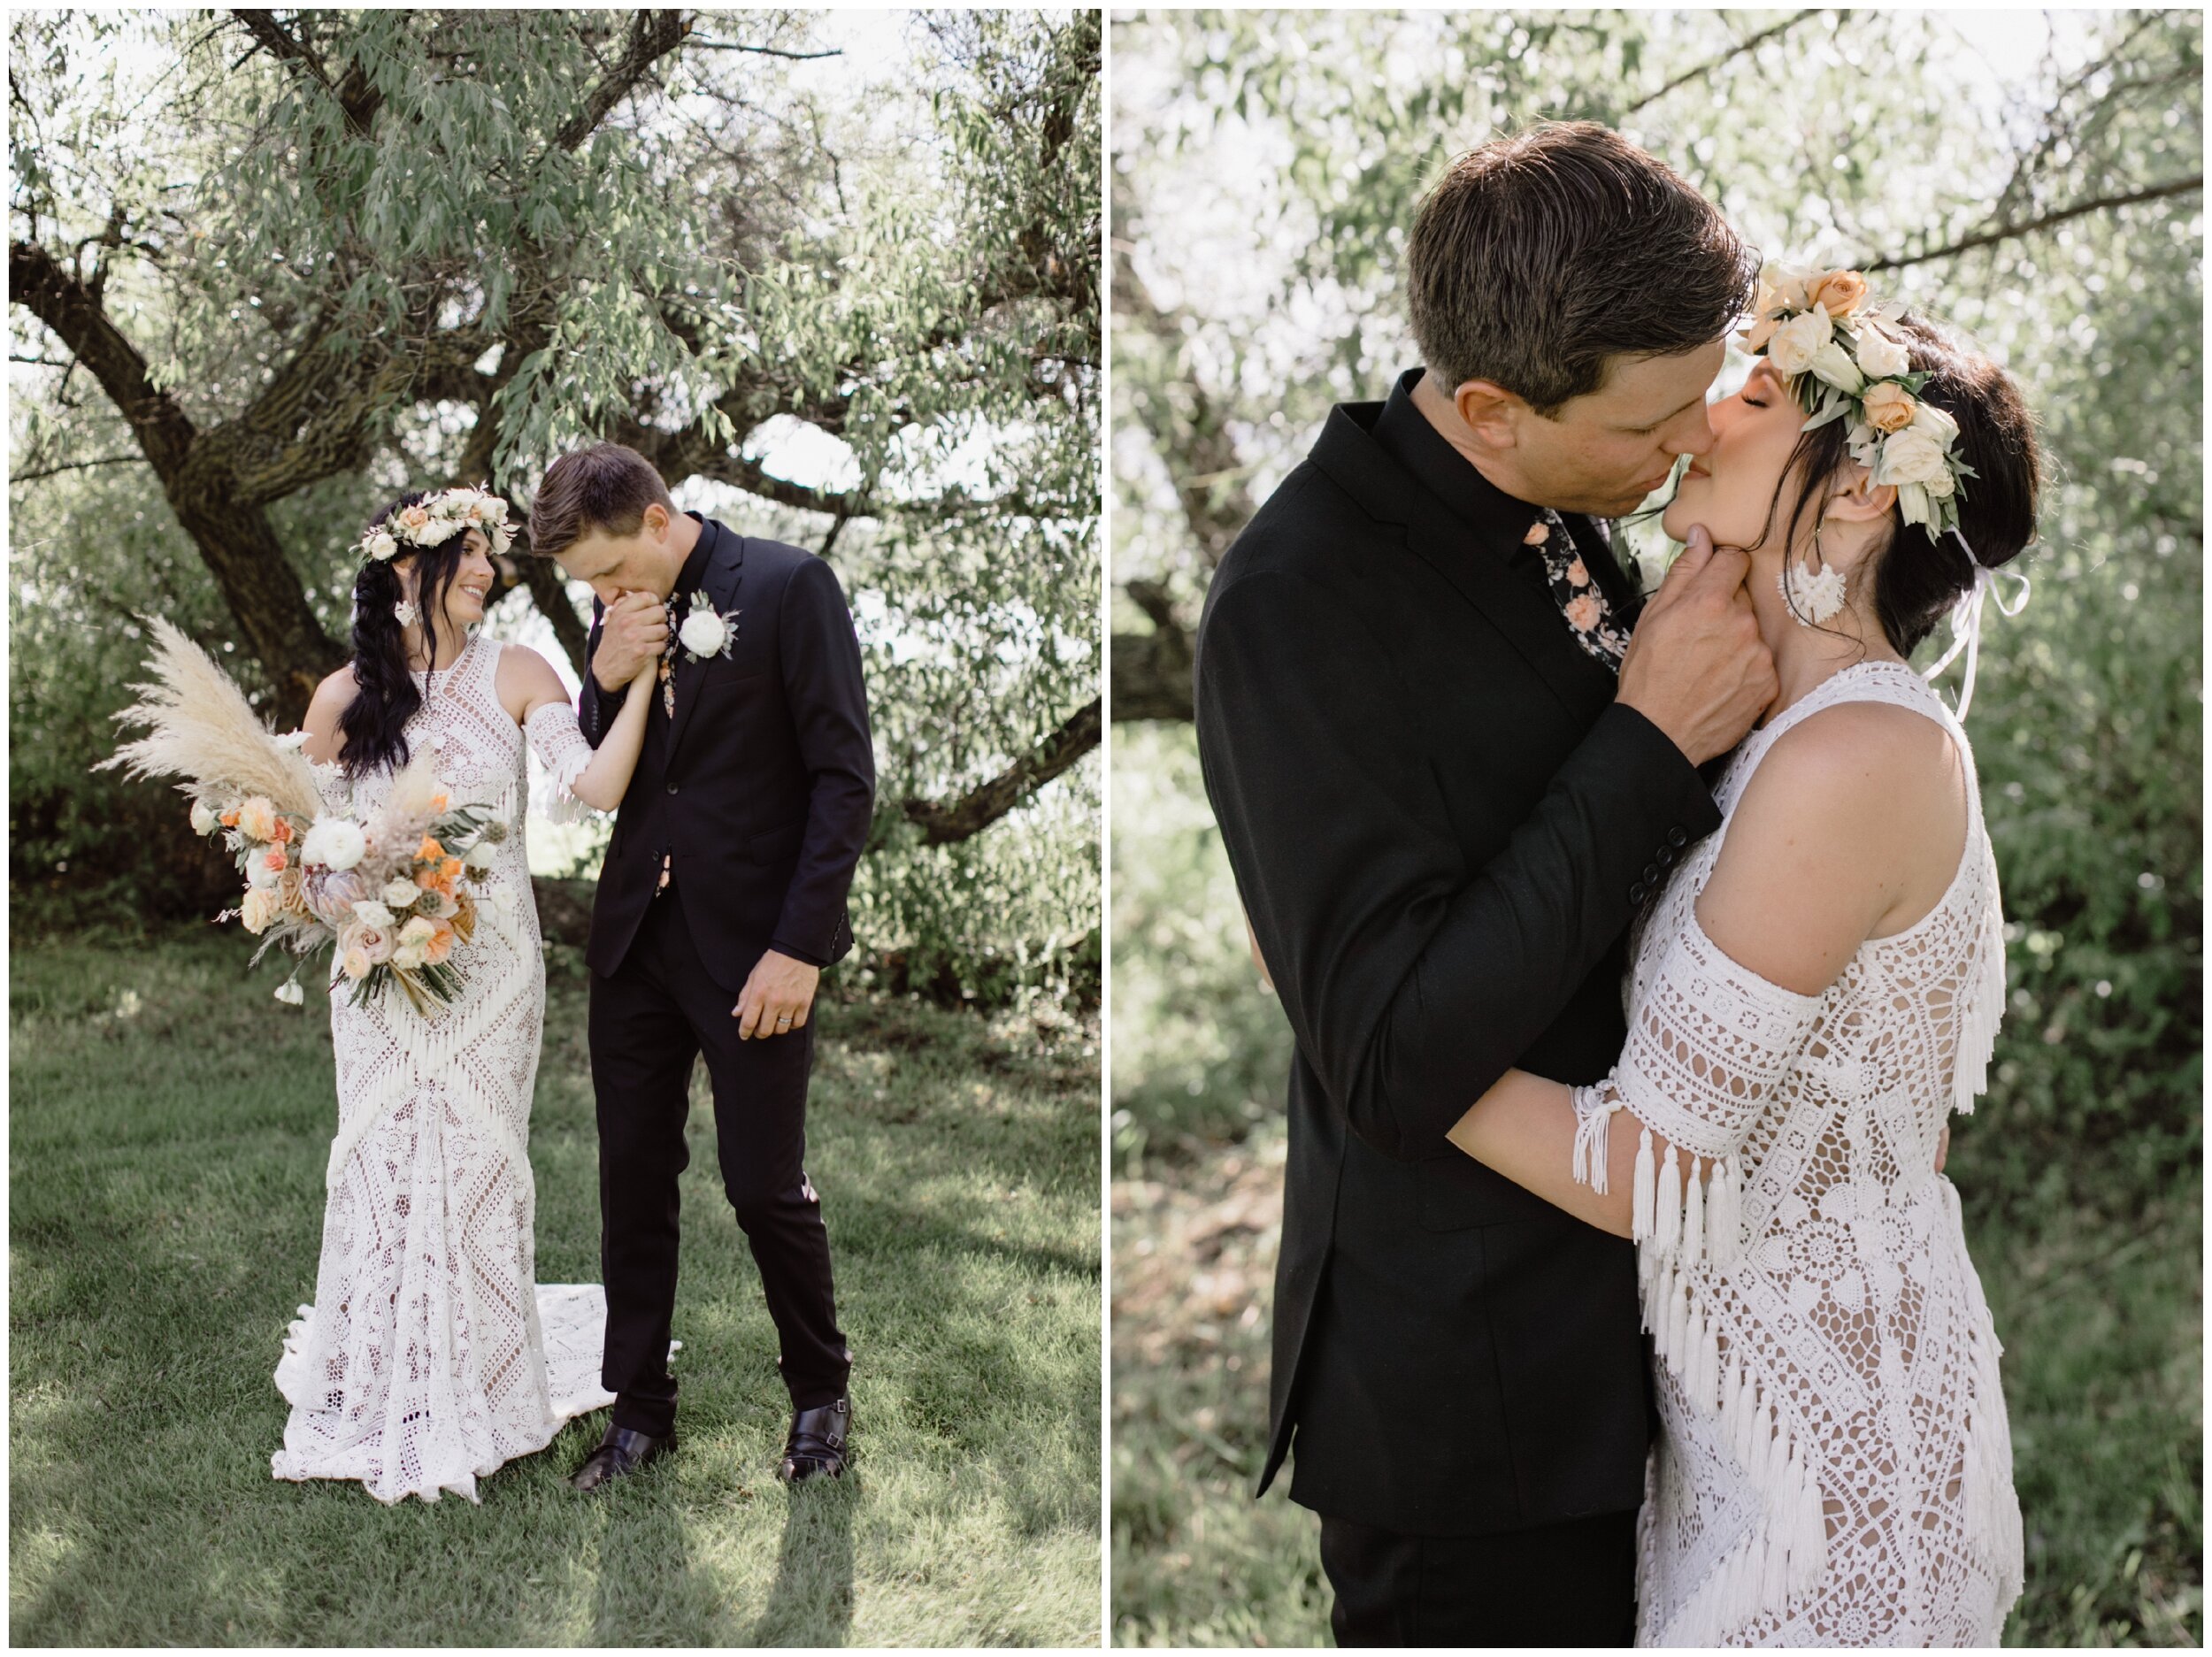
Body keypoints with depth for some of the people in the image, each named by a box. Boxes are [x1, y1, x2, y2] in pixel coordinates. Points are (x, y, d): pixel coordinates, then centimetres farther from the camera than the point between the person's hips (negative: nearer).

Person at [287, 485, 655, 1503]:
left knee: (479, 1167, 5)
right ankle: (384, 1390, 23)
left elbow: (592, 788, -15)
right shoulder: (344, 700, 1)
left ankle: (478, 1388, 22)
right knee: (386, 1164, 5)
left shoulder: (514, 676, -2)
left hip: (491, 969, -1)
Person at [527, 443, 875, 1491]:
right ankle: (639, 1411, 26)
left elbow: (843, 776, -11)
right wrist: (609, 680, -9)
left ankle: (821, 1394, 26)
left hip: (753, 946, -5)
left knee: (765, 1186, 2)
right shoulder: (617, 618, 7)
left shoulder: (788, 586, -9)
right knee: (632, 1182, 10)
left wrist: (801, 944, -15)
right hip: (637, 936, 5)